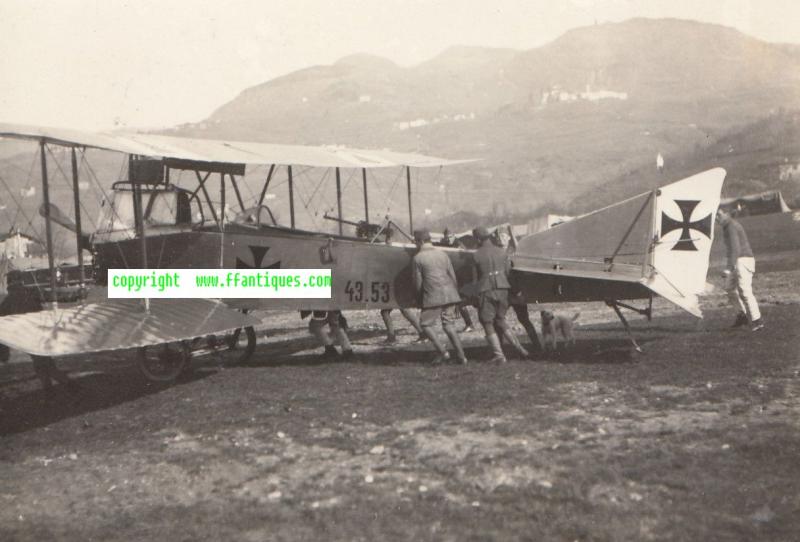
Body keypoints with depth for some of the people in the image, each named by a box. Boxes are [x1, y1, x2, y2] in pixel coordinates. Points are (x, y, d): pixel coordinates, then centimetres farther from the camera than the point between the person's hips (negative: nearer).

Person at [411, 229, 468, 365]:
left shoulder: (417, 258, -1)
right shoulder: (443, 254, 12)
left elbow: (418, 283, 1)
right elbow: (453, 277, 13)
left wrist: (422, 295, 19)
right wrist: (455, 295, 20)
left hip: (433, 297, -5)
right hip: (449, 294, 5)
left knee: (426, 324, 9)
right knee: (449, 325, 11)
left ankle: (443, 352, -1)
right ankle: (461, 355, 7)